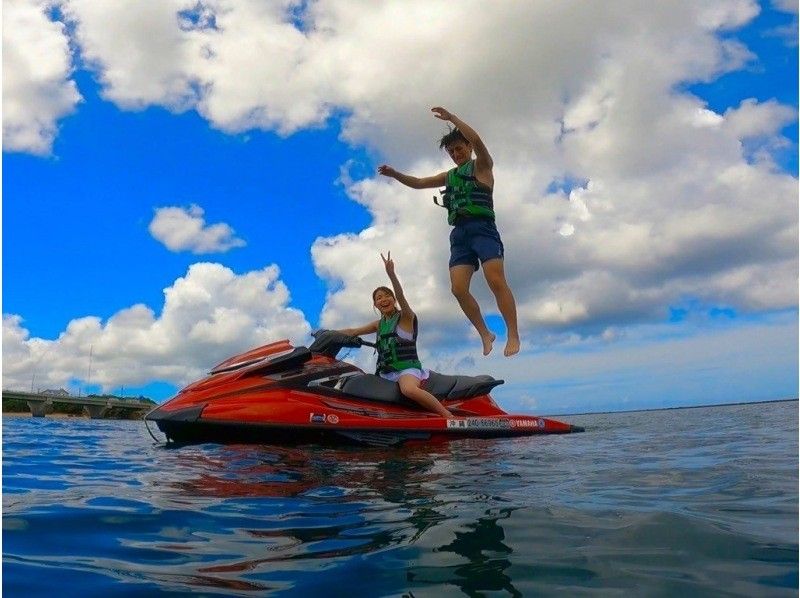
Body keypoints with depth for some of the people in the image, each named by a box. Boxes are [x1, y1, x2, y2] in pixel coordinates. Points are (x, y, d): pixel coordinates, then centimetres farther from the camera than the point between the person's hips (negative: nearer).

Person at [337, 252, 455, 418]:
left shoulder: (406, 316, -1)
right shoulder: (380, 324, 17)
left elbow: (401, 296, -20)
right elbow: (353, 331, 23)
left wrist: (391, 274, -36)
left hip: (407, 368, -7)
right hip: (385, 372, 7)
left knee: (409, 389, -39)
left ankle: (449, 417, -31)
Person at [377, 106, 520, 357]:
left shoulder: (482, 166, 12)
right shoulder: (450, 176, 29)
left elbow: (477, 141, -9)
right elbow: (418, 183, 29)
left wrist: (451, 118, -11)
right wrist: (394, 174, 14)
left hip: (482, 227, -5)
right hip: (459, 233, 6)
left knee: (496, 282, -20)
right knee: (458, 289, -10)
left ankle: (513, 335, -15)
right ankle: (485, 334, 3)